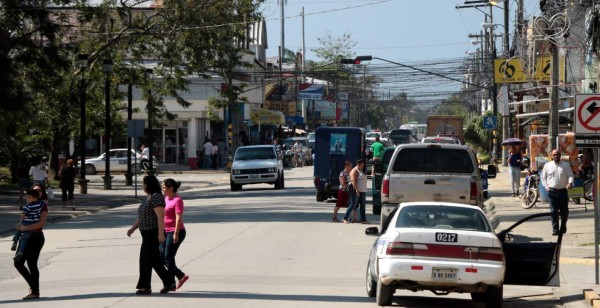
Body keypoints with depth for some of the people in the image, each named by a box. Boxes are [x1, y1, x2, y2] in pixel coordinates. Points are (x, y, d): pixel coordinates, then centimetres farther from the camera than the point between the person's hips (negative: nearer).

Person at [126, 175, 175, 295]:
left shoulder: (157, 197, -17)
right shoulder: (148, 198, 15)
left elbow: (161, 216, -24)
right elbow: (142, 217, 20)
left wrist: (161, 233, -28)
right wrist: (133, 228, 11)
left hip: (154, 233, -10)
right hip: (148, 233, 10)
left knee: (145, 259, -7)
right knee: (154, 260, 12)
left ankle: (145, 287, -1)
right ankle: (169, 283, 17)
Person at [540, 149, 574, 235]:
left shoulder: (566, 165, 4)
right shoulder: (547, 165, 6)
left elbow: (570, 175, -1)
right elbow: (543, 177, 12)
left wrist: (570, 183, -21)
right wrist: (546, 186, -1)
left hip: (563, 191, 0)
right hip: (552, 192, 0)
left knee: (564, 211, 6)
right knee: (554, 211, -5)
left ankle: (563, 227, 27)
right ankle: (555, 230, -4)